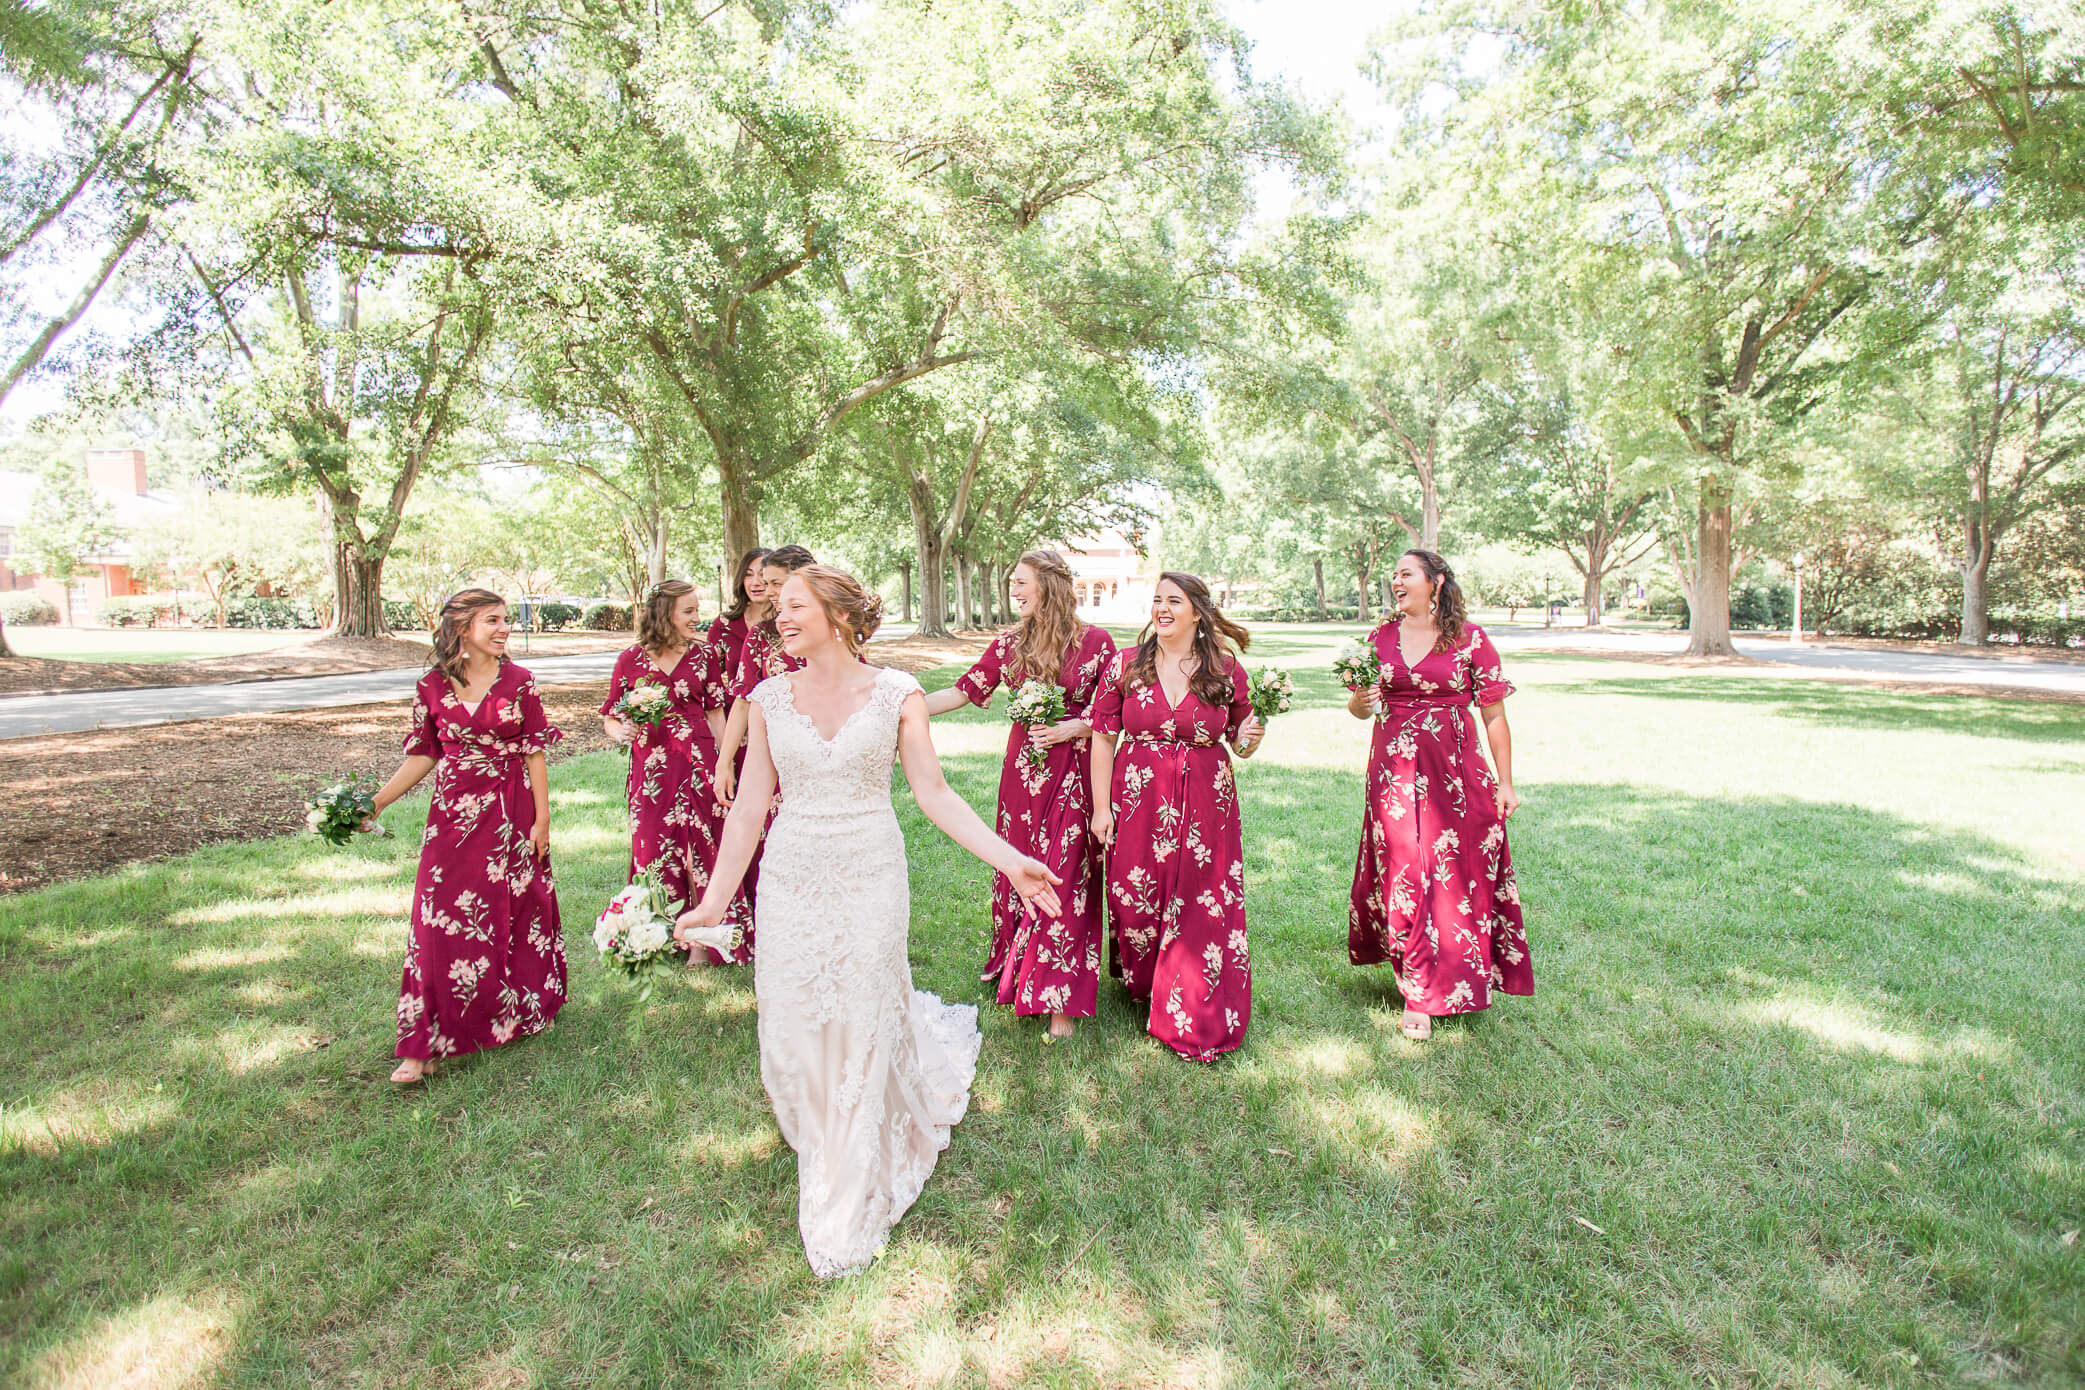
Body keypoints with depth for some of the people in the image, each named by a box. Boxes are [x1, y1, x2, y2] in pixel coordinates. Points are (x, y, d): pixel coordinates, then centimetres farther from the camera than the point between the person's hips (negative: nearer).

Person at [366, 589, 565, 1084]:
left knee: (511, 913, 11)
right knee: (440, 920, -1)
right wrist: (374, 802, -1)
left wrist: (542, 819, -4)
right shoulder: (432, 688, 0)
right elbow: (423, 755, 7)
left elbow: (535, 753, -2)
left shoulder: (519, 682, -3)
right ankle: (427, 1045, 8)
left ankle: (513, 1013, 32)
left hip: (511, 815, -1)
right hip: (453, 815, 1)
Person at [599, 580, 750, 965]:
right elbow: (610, 718, 10)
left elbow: (716, 714, 8)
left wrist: (724, 767, 3)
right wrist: (621, 731, -13)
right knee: (653, 849, 7)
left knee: (700, 848, 0)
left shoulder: (704, 654, 5)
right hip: (651, 768, 1)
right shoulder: (631, 661, 3)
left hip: (698, 762, 0)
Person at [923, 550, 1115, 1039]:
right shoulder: (1011, 642, 6)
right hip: (1022, 768, 4)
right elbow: (963, 691, 5)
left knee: (1064, 877, -4)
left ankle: (1059, 1001, 5)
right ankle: (1017, 970, 31)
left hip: (1073, 771, -4)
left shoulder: (1095, 642, -5)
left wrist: (1072, 728, -16)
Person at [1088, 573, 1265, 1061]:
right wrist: (1101, 807, -1)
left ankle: (1195, 1022, 19)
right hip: (1137, 800, 1)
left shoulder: (1227, 669, 0)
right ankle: (1142, 986, 36)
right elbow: (1103, 737, 3)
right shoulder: (1125, 665, 1)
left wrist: (1248, 741, -14)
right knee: (1135, 903, 6)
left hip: (1205, 804, 0)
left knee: (1202, 908, 2)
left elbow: (1240, 737, 11)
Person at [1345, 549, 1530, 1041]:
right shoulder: (1380, 637, 7)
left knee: (1458, 872, 0)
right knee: (1404, 876, 3)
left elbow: (1494, 715, 0)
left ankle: (1458, 976, 20)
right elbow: (1359, 707, 15)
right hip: (1394, 770, 2)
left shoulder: (1470, 639, -2)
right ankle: (1418, 997, 15)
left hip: (1454, 770, -2)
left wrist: (1505, 782, -2)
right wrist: (1359, 701, -9)